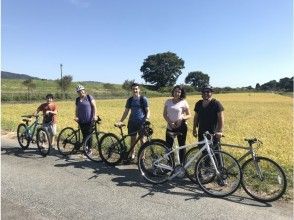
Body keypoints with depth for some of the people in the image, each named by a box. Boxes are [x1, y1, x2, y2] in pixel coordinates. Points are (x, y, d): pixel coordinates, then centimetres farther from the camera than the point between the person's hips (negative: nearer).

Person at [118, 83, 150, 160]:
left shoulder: (143, 99, -4)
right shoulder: (130, 100, 7)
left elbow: (147, 110, -4)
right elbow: (126, 111, 11)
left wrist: (147, 118, -23)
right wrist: (121, 121, 2)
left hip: (141, 122, -3)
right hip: (132, 122, 4)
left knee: (142, 139, 1)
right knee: (132, 139, 8)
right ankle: (132, 154, 24)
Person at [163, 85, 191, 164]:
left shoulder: (183, 102, -4)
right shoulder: (168, 101, 4)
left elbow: (189, 115, -1)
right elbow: (164, 114, 4)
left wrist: (182, 118, -20)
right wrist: (170, 122, -11)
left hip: (181, 127, -2)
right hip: (170, 127, 2)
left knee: (182, 146, 5)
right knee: (168, 146, 3)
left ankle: (182, 164, 19)